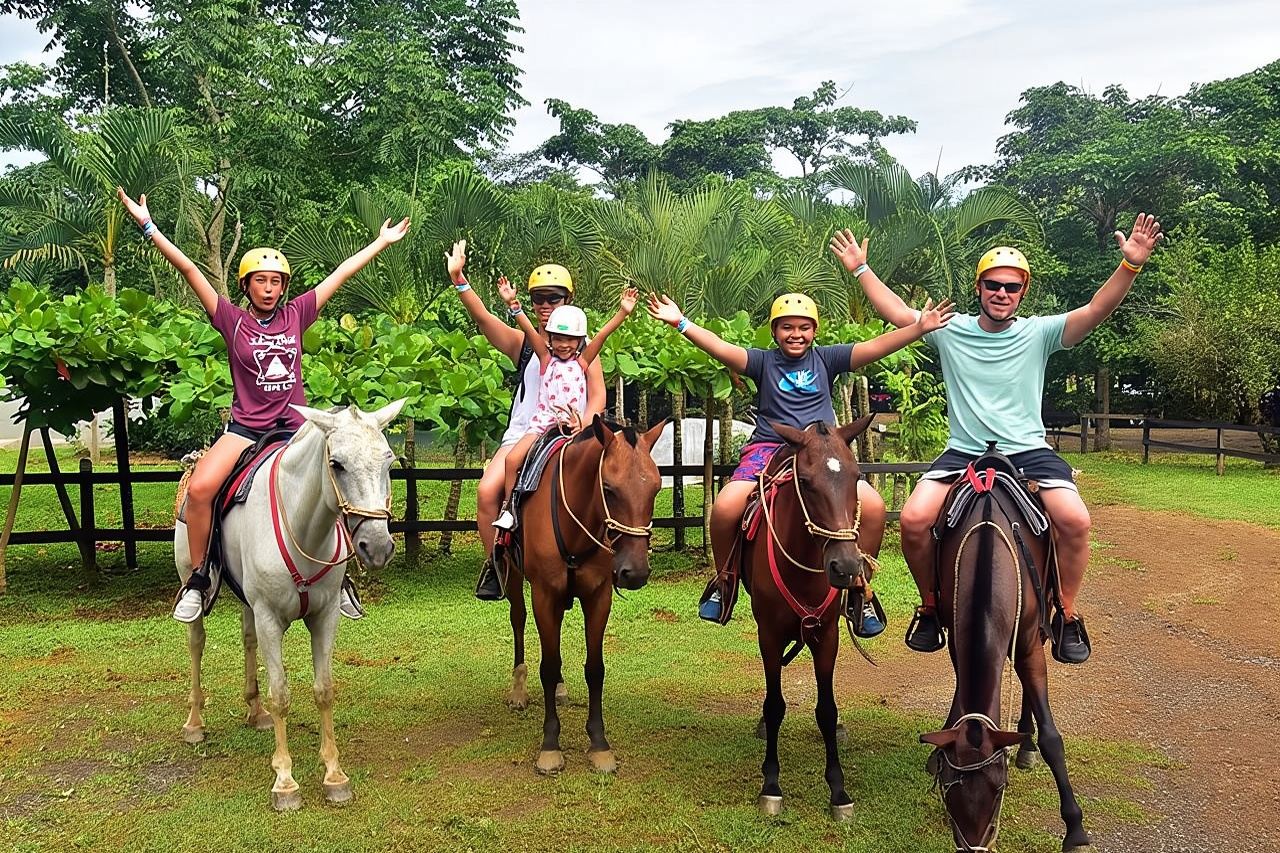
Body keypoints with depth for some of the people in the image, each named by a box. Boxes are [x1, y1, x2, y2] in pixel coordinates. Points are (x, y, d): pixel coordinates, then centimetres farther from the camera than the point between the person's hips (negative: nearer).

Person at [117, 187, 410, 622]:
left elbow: (340, 274, 10)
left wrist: (381, 242, 16)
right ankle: (198, 578, -8)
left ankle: (339, 576, 11)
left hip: (294, 428, 2)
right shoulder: (233, 320, 0)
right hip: (244, 427, -2)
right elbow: (189, 270, -5)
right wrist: (147, 226, -9)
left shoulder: (296, 314, 6)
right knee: (199, 487, -25)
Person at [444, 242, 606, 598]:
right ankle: (493, 565, -2)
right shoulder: (523, 343, 10)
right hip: (521, 435, 1)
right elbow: (482, 317, -4)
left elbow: (597, 396, 5)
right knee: (487, 490, -21)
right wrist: (458, 279, -18)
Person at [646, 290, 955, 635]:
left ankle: (861, 589, 2)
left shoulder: (826, 358, 12)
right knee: (725, 507, -26)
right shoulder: (763, 361, 8)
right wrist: (680, 323, -20)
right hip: (768, 448, -1)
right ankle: (724, 580, 4)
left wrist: (919, 327, -10)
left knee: (873, 506, -21)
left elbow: (874, 347, 2)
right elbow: (722, 349, -7)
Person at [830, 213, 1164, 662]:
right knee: (914, 519, -21)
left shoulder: (1039, 333, 3)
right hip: (963, 452, 1)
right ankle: (931, 607, 5)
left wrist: (1130, 265, -23)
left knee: (1075, 520, -24)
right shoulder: (951, 330, 7)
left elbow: (1095, 311, -9)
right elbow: (898, 313, 8)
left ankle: (1067, 615, 1)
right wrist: (860, 269, 5)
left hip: (1028, 451, 0)